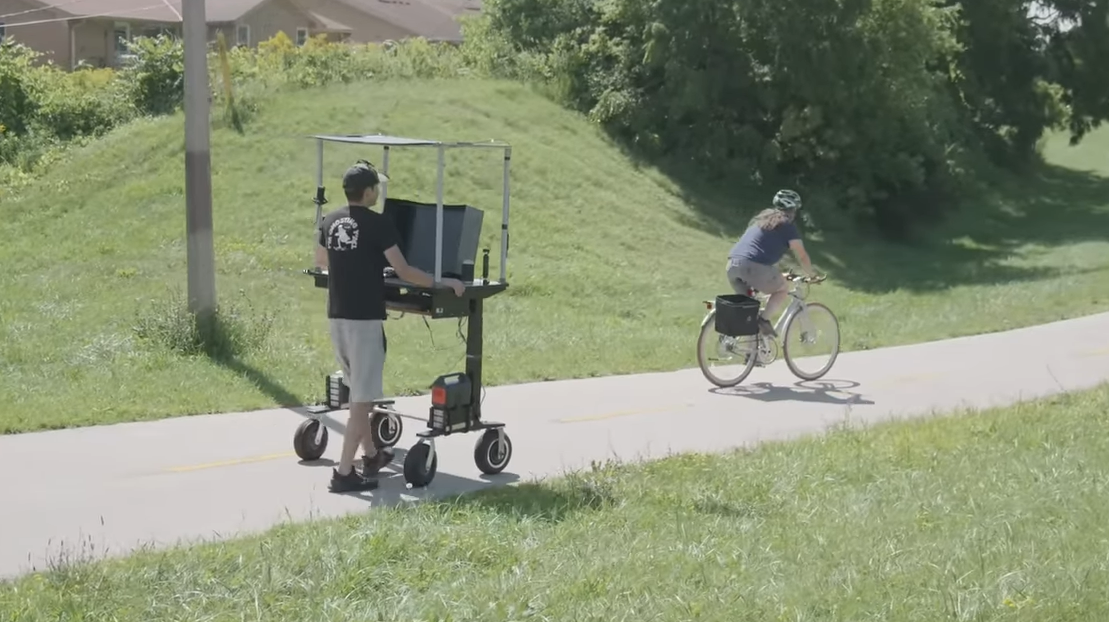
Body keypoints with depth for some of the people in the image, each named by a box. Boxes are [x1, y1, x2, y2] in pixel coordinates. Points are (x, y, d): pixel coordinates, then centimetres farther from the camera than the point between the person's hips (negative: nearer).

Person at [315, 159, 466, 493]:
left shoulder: (330, 221, 7)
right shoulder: (378, 225, -13)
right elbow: (404, 272, -13)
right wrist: (443, 282, -2)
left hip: (336, 316, 7)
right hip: (365, 319, -7)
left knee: (358, 390, 22)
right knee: (362, 398, -3)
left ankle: (371, 454, 34)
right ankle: (344, 472, -6)